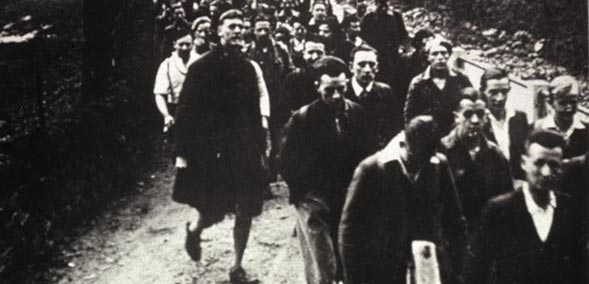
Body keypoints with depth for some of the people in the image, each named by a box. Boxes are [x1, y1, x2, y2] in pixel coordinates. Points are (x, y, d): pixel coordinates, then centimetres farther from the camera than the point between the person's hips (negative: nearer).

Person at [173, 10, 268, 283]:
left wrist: (260, 147, 9)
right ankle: (194, 231, 38)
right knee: (213, 212, 3)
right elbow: (185, 111, -9)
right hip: (211, 151, -4)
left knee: (245, 212, 6)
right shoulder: (202, 67, -7)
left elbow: (255, 111, 10)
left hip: (245, 151, 4)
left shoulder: (247, 67, 7)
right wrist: (183, 153, -12)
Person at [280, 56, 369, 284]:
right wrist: (304, 193, -6)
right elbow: (288, 163, -4)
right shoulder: (302, 119, -11)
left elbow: (363, 154, 7)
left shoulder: (357, 113, -2)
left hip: (350, 201, 4)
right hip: (315, 204, -4)